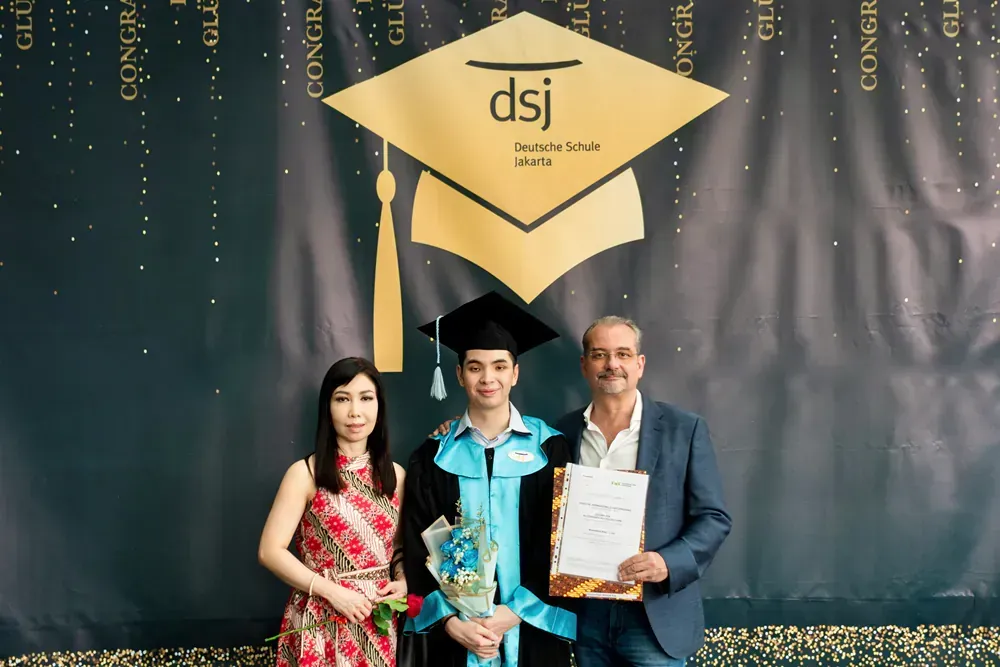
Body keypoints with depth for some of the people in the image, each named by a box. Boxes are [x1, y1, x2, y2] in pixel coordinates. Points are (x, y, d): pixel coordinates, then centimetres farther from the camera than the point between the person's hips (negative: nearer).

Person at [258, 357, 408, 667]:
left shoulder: (395, 475, 5)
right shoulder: (305, 473, -7)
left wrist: (402, 582, -5)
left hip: (378, 625, 4)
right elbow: (270, 551, -10)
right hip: (321, 623, -4)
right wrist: (332, 591, -17)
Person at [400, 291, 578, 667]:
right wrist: (449, 620, -12)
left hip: (530, 631, 0)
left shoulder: (549, 449, -1)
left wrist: (514, 613, -11)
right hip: (454, 635, 1)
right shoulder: (434, 455, 2)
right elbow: (416, 549, 0)